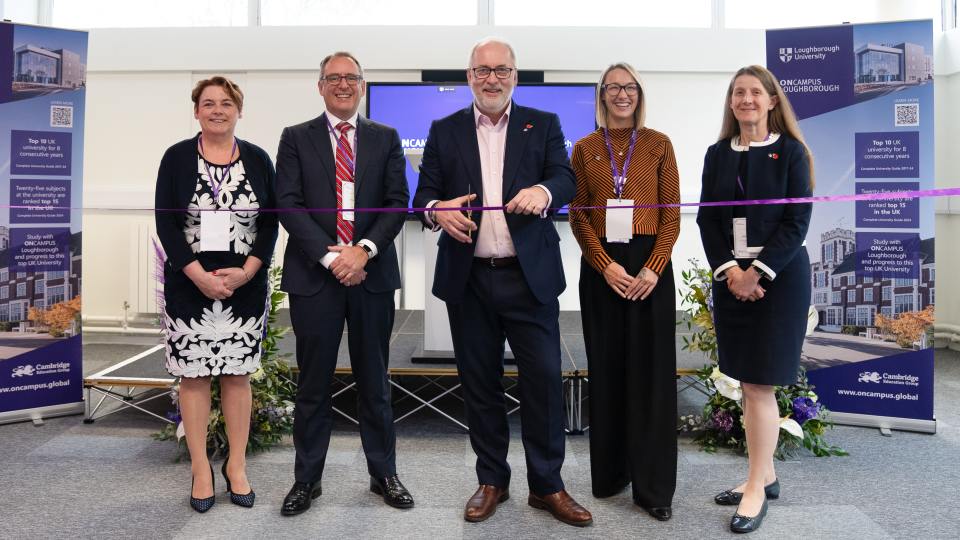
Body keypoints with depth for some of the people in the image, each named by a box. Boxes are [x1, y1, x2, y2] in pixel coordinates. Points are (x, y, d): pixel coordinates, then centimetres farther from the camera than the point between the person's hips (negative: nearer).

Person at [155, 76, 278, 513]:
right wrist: (200, 276, -14)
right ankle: (200, 468, 17)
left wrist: (246, 271, -11)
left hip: (245, 286, 1)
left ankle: (236, 465, 19)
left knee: (237, 374, 7)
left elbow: (270, 222, 3)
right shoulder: (177, 158, 2)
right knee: (194, 375, 4)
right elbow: (165, 222, -4)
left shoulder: (258, 159, 5)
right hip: (189, 286, -1)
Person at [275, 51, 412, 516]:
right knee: (313, 384, 7)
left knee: (374, 381, 10)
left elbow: (397, 203, 2)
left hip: (372, 273, 1)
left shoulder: (386, 138, 10)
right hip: (314, 274, -1)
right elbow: (288, 204, -3)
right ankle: (307, 479, 20)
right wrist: (329, 256, -13)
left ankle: (383, 474, 23)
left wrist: (364, 249, -13)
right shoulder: (296, 138, 7)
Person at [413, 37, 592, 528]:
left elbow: (567, 179, -5)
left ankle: (546, 485, 18)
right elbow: (423, 195, 5)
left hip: (530, 276, -1)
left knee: (544, 378, 0)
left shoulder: (543, 125, 7)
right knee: (479, 382, 10)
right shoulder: (444, 131, 10)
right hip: (468, 280, 1)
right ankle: (491, 481, 26)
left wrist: (543, 190, -29)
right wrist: (437, 210, -19)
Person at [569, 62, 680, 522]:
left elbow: (671, 213, 1)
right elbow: (578, 216, 2)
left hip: (650, 264, -1)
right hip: (600, 267, 1)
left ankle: (653, 486, 12)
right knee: (606, 369, 7)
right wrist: (606, 266, -10)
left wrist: (654, 268, -12)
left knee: (652, 371, 1)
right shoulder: (585, 149, 8)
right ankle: (608, 473, 22)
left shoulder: (658, 144, 6)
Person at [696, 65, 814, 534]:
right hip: (731, 278, 4)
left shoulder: (790, 151, -1)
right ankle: (765, 475, 22)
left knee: (759, 385, -4)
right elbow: (707, 219, 5)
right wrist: (729, 269, -10)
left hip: (779, 277, -4)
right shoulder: (717, 155, 10)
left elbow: (797, 221, -7)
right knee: (749, 384, 9)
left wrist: (758, 272, -16)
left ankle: (757, 488, 8)